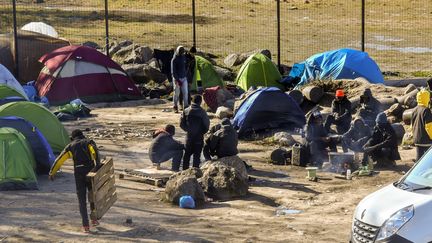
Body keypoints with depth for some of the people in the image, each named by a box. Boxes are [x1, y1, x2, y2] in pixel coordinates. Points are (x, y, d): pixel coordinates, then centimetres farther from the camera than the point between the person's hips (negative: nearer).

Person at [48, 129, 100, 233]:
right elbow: (94, 150, -11)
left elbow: (59, 160, 15)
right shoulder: (88, 142, 12)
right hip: (90, 172, 0)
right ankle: (94, 219, 21)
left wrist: (52, 172, 23)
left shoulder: (70, 146, 16)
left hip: (79, 173, 0)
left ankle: (86, 225, 0)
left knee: (82, 199, 6)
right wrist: (97, 164, -23)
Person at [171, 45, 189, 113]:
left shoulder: (184, 57, 8)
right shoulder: (174, 60, -10)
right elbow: (173, 71, -13)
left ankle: (185, 106, 1)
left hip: (184, 78, 5)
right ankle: (175, 107, 8)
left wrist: (186, 75, 14)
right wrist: (177, 80, -17)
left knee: (185, 92, -1)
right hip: (177, 78, -5)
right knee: (176, 93, -1)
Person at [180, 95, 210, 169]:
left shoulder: (186, 111, -1)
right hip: (199, 136, -4)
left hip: (189, 136, 4)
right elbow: (207, 124, -10)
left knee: (187, 153, 15)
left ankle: (185, 169, 19)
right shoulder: (201, 111, -13)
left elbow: (181, 124, 2)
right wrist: (203, 132, 7)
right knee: (197, 154, 2)